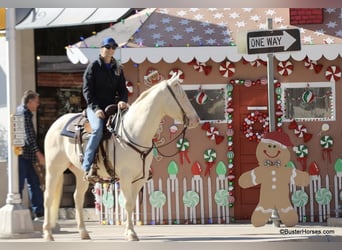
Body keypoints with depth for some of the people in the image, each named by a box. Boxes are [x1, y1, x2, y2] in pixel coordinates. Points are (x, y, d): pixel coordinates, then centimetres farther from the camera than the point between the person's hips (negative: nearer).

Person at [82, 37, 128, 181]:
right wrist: (95, 108, -17)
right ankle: (87, 166, -32)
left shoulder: (117, 68, 15)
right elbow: (87, 90, -5)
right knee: (98, 129, -32)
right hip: (95, 107, -5)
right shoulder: (93, 67, 0)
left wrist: (122, 100, -10)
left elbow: (122, 89, 13)